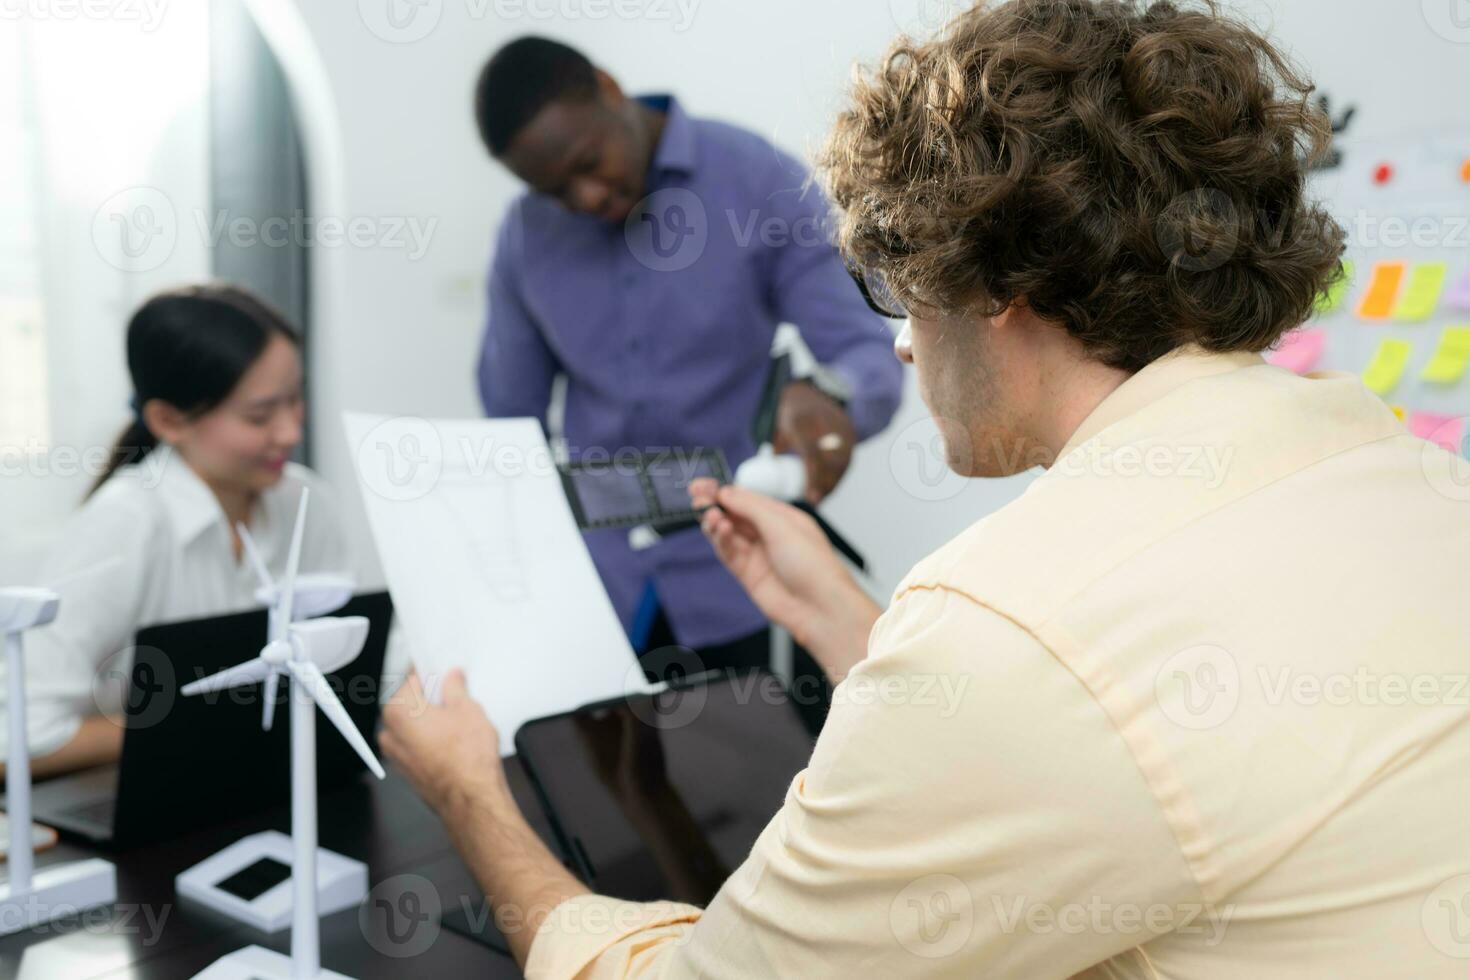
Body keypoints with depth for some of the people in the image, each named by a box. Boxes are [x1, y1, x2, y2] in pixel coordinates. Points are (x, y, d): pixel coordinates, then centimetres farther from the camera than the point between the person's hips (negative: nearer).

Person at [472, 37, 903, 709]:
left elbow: (872, 358, -14)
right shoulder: (525, 234, 0)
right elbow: (511, 416, 8)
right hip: (594, 586, 2)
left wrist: (830, 395, -37)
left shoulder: (762, 181, -10)